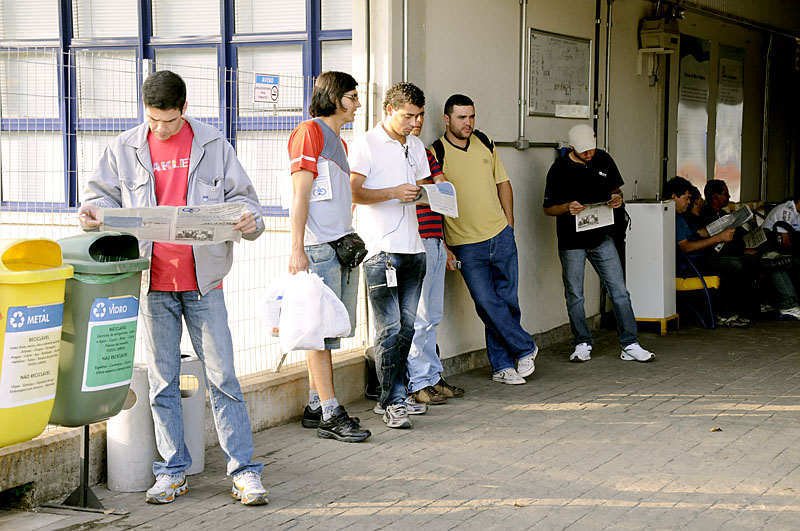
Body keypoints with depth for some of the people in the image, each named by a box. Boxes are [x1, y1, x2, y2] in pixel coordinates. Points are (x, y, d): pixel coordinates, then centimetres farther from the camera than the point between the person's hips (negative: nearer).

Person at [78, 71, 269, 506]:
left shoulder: (212, 145, 4)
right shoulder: (124, 149, 5)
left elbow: (241, 196, 7)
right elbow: (103, 194, 12)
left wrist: (249, 220, -15)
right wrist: (92, 212, -11)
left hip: (203, 281, -1)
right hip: (153, 283, 1)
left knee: (222, 377, -1)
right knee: (162, 381, 7)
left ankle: (244, 470, 5)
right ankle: (172, 470, 18)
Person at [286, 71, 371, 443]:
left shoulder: (339, 142, 22)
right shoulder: (309, 133, -7)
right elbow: (300, 194, -13)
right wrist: (297, 249, -19)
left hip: (343, 245, 9)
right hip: (319, 247, -9)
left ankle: (315, 407, 16)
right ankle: (330, 415, -5)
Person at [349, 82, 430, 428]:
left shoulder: (416, 146, 18)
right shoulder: (367, 145, -4)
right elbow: (352, 192, -11)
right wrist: (394, 192, -19)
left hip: (413, 248, 7)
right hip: (382, 249, -7)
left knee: (407, 325, 8)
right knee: (390, 327, -9)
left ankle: (390, 399, 17)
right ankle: (394, 401, -5)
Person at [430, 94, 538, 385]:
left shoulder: (485, 143, 8)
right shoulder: (436, 153, -7)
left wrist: (509, 226, 12)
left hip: (501, 237, 4)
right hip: (467, 245, -4)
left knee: (507, 301, 4)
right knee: (488, 303, -9)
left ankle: (502, 365, 17)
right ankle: (525, 348, 10)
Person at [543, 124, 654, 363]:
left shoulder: (604, 160, 3)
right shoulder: (560, 169, -8)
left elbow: (615, 189, 17)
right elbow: (548, 208, -3)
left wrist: (617, 198, -7)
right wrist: (567, 208, -24)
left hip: (602, 238, 3)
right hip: (572, 241, -3)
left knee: (620, 292, -1)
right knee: (575, 296, 7)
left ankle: (630, 345, 3)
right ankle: (582, 344, 22)